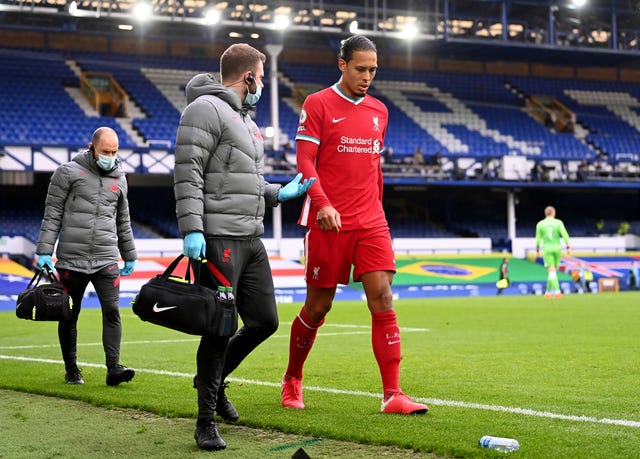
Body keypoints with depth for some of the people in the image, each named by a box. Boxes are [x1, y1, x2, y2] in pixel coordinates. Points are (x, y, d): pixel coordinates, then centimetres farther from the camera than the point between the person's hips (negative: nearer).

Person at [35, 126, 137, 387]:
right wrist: (44, 251, -8)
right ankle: (71, 370, 16)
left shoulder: (119, 179, 14)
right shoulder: (68, 172, 1)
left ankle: (113, 368, -11)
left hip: (106, 260, 3)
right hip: (71, 258, -2)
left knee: (112, 311, -10)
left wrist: (129, 256, 25)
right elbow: (52, 214, -1)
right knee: (69, 316, 5)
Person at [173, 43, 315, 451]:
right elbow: (188, 174, -16)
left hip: (251, 240, 9)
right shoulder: (206, 109, -8)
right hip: (218, 239, -9)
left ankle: (213, 379, 32)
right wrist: (192, 229, -23)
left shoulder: (247, 122, 23)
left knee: (265, 321, 11)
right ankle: (206, 420, 6)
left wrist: (281, 193, 17)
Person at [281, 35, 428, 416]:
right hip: (328, 223, -4)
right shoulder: (318, 105, -2)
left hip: (371, 223, 4)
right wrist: (323, 204, -23)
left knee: (383, 300, -8)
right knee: (318, 306, 4)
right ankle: (292, 380, 26)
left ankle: (393, 393, -9)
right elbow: (305, 161, -9)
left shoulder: (379, 110, 14)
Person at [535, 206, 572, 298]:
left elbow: (538, 238, 3)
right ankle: (548, 292, 21)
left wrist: (537, 250, 14)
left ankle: (557, 291, -24)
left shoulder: (540, 224, 1)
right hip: (557, 248, 1)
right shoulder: (558, 222, -1)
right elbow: (564, 234, -11)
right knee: (553, 271, 16)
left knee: (551, 271, -7)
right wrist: (568, 247, -10)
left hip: (547, 249, -1)